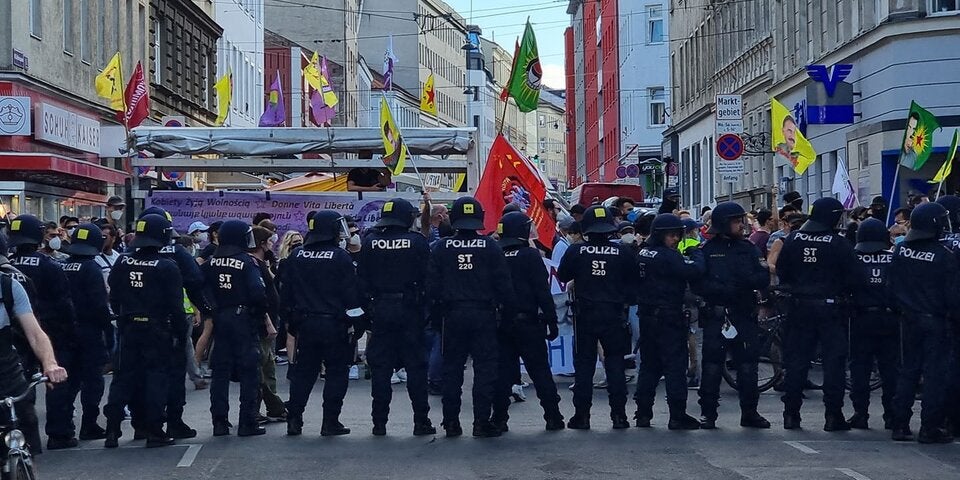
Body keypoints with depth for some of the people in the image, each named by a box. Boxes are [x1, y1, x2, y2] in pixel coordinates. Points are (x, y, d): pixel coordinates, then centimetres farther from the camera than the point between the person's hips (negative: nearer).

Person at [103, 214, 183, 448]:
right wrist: (176, 331, -2)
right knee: (156, 377, 3)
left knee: (124, 377, 11)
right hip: (157, 330, -4)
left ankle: (112, 430, 8)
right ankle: (154, 432, 3)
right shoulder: (167, 268, -13)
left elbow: (114, 298, 6)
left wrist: (123, 319, 16)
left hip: (129, 329, 4)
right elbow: (175, 305, -12)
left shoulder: (122, 263, 0)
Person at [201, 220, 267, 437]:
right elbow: (258, 292, -20)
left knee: (220, 371, 10)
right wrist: (260, 313, -3)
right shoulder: (247, 262, -11)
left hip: (219, 319, 5)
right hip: (244, 319, -5)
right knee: (248, 371, 1)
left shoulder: (211, 262, 4)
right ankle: (247, 423, 1)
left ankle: (219, 422, 10)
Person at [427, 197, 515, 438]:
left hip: (452, 316, 2)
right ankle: (482, 422, -1)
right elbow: (503, 284, -4)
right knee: (485, 368, 2)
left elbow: (432, 287, 2)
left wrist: (435, 318, 9)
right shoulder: (490, 247, -3)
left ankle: (451, 422, 11)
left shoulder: (441, 248, 0)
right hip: (483, 315, -1)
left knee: (451, 368, 9)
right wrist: (509, 310, 5)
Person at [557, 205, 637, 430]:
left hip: (585, 315, 0)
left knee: (584, 363, 7)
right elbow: (633, 279, 3)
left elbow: (562, 276, 6)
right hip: (614, 315, 1)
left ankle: (582, 415, 5)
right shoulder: (622, 252, -6)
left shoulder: (576, 251, -8)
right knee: (615, 363, 8)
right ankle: (619, 414, 6)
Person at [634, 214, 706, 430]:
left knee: (649, 364, 14)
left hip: (647, 316, 8)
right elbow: (695, 270, -25)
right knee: (675, 365, -3)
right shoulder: (668, 256, -17)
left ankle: (643, 412, 15)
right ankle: (677, 416, -3)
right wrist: (695, 251, -8)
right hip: (668, 318, -8)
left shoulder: (643, 253, 7)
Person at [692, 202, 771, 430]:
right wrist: (725, 290, -20)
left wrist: (748, 280, -18)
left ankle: (749, 412, 14)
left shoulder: (748, 249, 12)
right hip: (716, 315, -3)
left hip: (745, 315, 3)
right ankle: (708, 413, 7)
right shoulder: (707, 250, 2)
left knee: (748, 366, 4)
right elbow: (698, 284, -6)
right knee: (712, 365, -2)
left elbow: (764, 278, 3)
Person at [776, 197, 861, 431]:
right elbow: (854, 278, -10)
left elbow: (781, 271, 6)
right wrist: (842, 294, 7)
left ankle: (791, 414, 10)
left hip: (800, 307, 4)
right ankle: (833, 416, 1)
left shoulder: (793, 239, 1)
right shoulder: (839, 244, -11)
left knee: (796, 360, 9)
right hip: (830, 307, -4)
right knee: (834, 361, 3)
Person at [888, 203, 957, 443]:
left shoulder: (900, 250, -2)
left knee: (908, 370, 14)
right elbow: (952, 295, -14)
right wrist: (950, 311, 2)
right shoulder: (944, 256, -17)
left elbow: (892, 286, 4)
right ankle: (930, 428, 2)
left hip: (909, 320, 5)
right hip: (935, 321, -5)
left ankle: (900, 425, 14)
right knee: (935, 373, 2)